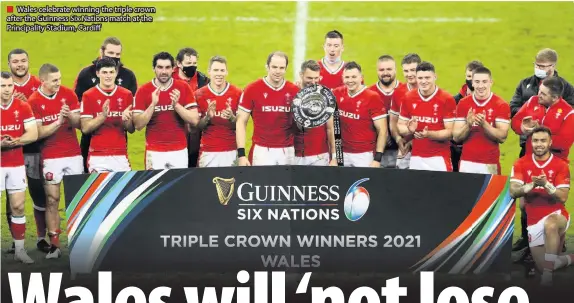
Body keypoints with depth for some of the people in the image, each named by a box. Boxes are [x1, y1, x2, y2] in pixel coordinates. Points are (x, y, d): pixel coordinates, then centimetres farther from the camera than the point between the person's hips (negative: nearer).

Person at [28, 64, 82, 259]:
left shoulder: (68, 94, 1)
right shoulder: (33, 102, -7)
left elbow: (79, 124, 0)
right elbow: (39, 133, -10)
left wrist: (70, 116, -21)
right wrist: (59, 122, -22)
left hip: (74, 154, 3)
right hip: (50, 157, -2)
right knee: (52, 200, -2)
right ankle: (54, 245, 2)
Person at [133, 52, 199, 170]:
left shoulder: (183, 88, 1)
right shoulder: (143, 91, -2)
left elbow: (194, 120, -3)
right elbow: (138, 125, -6)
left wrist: (176, 105, -17)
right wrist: (153, 104, -18)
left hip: (179, 151, 1)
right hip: (154, 152, -1)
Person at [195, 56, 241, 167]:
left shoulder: (237, 93, 1)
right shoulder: (199, 94, 2)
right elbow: (197, 126, 5)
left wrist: (231, 118, -16)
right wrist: (207, 117, -15)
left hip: (230, 151, 0)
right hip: (208, 151, 0)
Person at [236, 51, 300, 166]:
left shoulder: (294, 91, 4)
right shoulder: (252, 89, -3)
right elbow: (241, 122, -1)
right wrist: (241, 154, -7)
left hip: (287, 151, 2)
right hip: (262, 151, -2)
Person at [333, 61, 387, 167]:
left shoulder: (372, 98, -10)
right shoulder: (337, 94, 3)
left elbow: (382, 130, -10)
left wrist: (377, 159, -15)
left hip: (364, 155, -4)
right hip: (343, 154, 4)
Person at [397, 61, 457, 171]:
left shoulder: (447, 100, -6)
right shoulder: (408, 98, 5)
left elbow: (450, 132, -7)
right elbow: (400, 126, 12)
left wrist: (429, 134, -22)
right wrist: (409, 130, -11)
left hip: (439, 158, -3)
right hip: (416, 158, 3)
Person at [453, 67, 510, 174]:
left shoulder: (501, 105, -2)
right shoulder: (463, 104, 4)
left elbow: (502, 137, -8)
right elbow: (456, 137, 2)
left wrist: (484, 124, -22)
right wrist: (468, 125, -17)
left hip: (489, 165, -2)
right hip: (466, 163, 2)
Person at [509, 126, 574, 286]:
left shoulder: (561, 165, -7)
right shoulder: (521, 164, -2)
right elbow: (513, 192, -12)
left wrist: (546, 184, -31)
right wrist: (531, 185, -30)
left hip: (556, 215, -4)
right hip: (534, 221, 4)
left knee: (550, 225, -42)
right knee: (542, 266, 6)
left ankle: (547, 277, -35)